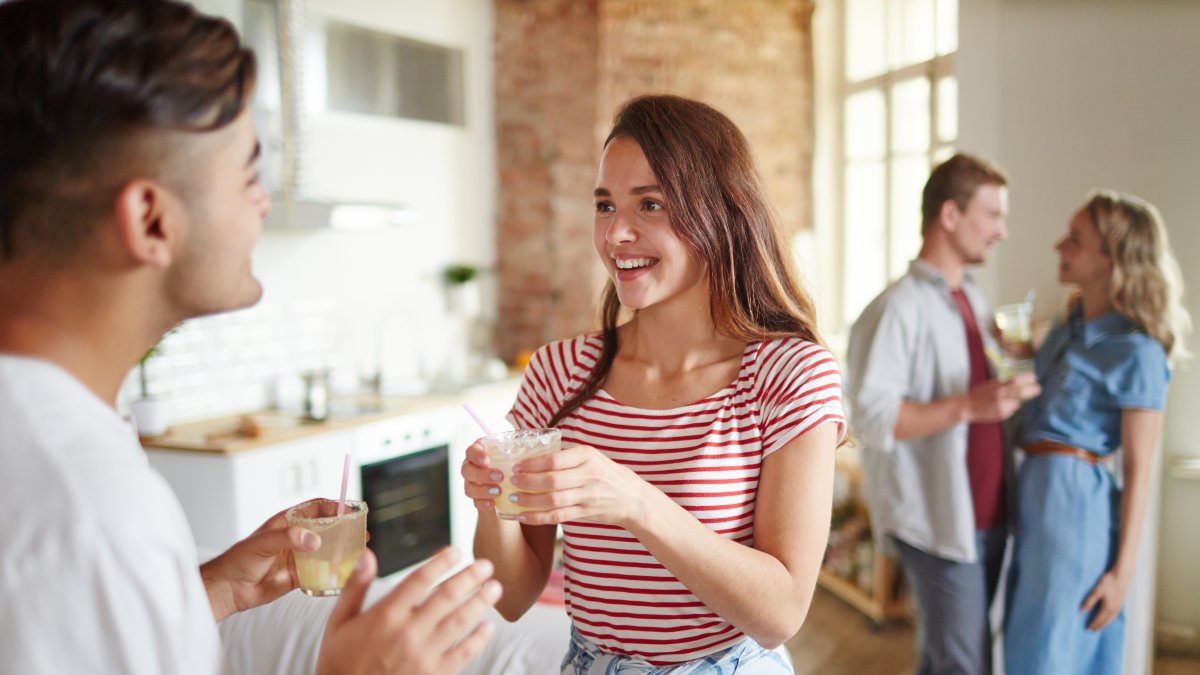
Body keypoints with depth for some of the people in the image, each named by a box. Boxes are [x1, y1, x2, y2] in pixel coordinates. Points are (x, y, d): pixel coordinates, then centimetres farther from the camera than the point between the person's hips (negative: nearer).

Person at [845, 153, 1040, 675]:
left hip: (988, 517, 8)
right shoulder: (898, 308, -14)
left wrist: (1012, 388, 7)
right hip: (938, 522, -8)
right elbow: (872, 417, -22)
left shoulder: (973, 300, 14)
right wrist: (969, 406, -28)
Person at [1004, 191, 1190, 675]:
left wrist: (1124, 570, -12)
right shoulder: (1070, 327, 9)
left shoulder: (1136, 351, -14)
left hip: (1077, 499, -8)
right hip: (1035, 490, 8)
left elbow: (1139, 471, -13)